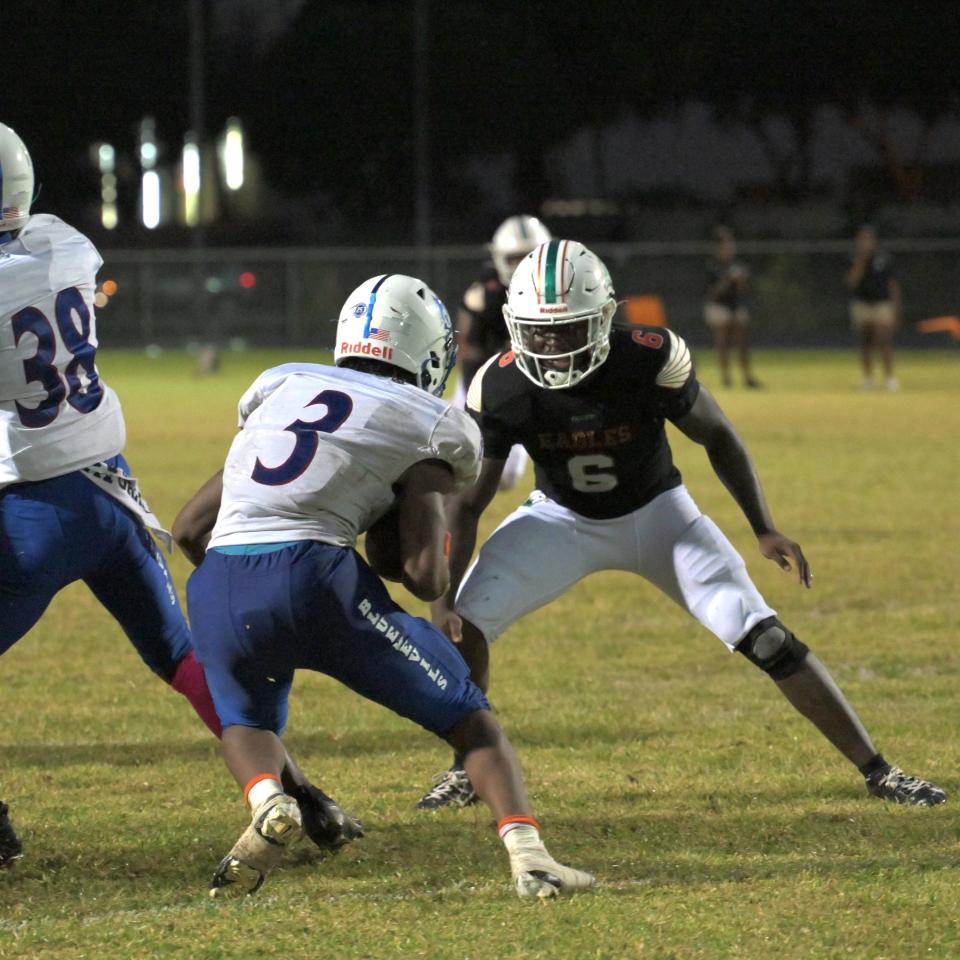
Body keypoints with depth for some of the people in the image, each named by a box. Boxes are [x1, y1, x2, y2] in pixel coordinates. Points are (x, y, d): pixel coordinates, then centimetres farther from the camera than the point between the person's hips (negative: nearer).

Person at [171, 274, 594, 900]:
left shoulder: (282, 387, 24)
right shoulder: (426, 429, 10)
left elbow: (190, 529, 24)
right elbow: (427, 579, 2)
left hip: (218, 589, 4)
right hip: (314, 578, -4)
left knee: (248, 721, 32)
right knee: (468, 718, 12)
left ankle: (267, 802, 0)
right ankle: (528, 855, -7)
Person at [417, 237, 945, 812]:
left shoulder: (650, 360, -30)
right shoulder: (501, 390, -25)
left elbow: (717, 436, -11)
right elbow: (468, 501, -16)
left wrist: (764, 530, -15)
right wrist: (444, 598, -26)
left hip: (657, 513, -1)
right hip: (562, 520, 2)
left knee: (766, 640, -12)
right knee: (462, 628, -15)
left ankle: (876, 770, -2)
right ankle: (467, 772, 9)